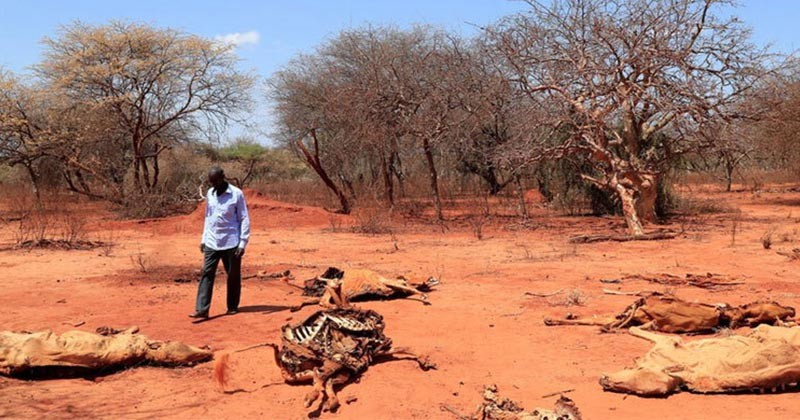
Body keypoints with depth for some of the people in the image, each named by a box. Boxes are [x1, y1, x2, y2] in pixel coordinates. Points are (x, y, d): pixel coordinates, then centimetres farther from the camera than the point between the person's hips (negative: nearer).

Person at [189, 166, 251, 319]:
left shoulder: (236, 194, -9)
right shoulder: (209, 194, 8)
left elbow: (244, 219, -7)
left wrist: (243, 242, -12)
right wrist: (204, 238, 13)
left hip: (231, 243, -4)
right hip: (211, 243, 4)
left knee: (233, 276, 7)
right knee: (207, 274, -4)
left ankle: (233, 307, 21)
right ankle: (202, 309, -6)